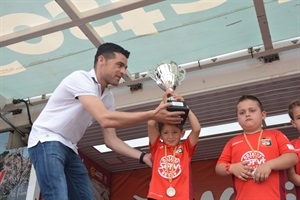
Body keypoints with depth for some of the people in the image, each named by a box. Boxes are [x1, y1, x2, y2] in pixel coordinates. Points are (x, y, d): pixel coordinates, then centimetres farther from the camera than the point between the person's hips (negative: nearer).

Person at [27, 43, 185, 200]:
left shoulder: (108, 97, 6)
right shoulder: (81, 78, -18)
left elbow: (110, 139, 8)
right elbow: (105, 119, -32)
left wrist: (142, 156, -3)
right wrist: (152, 115, -30)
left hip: (69, 149, 9)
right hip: (46, 142, -9)